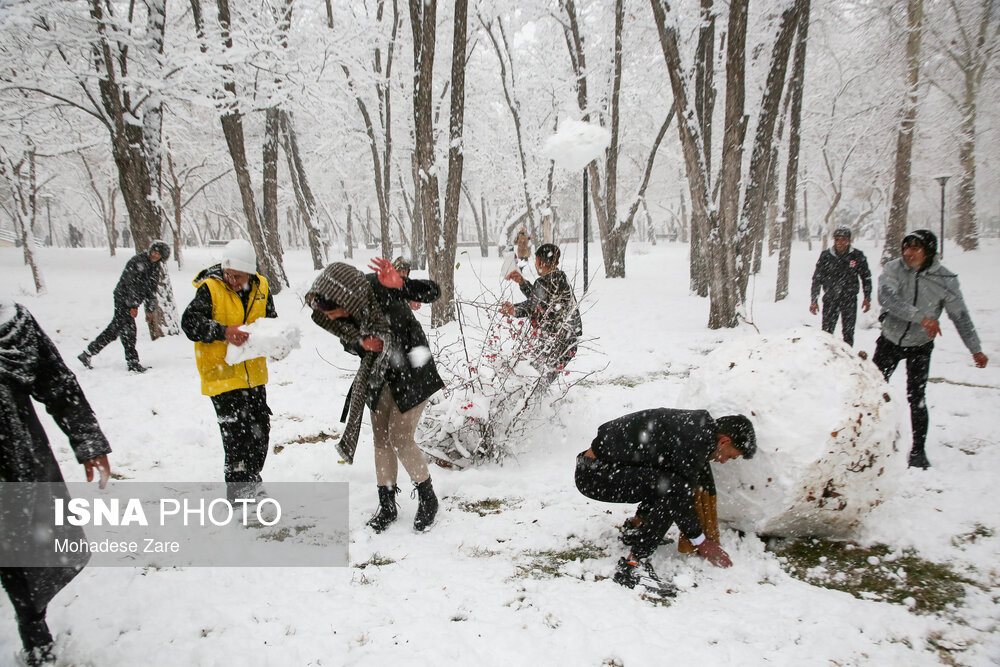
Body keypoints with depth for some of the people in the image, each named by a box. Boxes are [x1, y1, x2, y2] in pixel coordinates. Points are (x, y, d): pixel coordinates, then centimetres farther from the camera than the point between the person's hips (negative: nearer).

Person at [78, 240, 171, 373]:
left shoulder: (156, 267, 10)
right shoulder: (139, 260, -16)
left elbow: (152, 290, 15)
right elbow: (131, 283, -20)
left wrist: (150, 310, 12)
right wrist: (134, 305, -23)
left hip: (132, 301, 8)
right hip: (123, 298, -8)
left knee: (115, 329, 12)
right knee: (128, 329, -7)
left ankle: (87, 353, 23)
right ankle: (133, 363, -3)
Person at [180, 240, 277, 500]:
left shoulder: (260, 287, 3)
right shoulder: (210, 288, -12)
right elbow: (190, 322, -20)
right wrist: (224, 332, -33)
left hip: (254, 373, 6)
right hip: (222, 373, -6)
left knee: (260, 428, 15)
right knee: (236, 431, -9)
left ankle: (252, 480, 34)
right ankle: (238, 489, 4)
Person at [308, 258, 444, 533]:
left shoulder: (379, 289, -29)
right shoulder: (336, 312, -12)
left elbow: (432, 292, -24)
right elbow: (349, 342, 5)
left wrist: (400, 284, -41)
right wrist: (362, 345, -18)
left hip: (411, 372, -6)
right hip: (378, 376, 6)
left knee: (400, 439, -7)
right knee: (381, 439, 9)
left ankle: (427, 498, 15)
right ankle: (387, 505, 23)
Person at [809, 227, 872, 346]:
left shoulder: (857, 256, -3)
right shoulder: (825, 256, -4)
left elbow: (866, 277, 10)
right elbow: (817, 279, 3)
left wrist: (867, 298, 8)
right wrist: (814, 300, 0)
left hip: (850, 299, 0)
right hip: (830, 299, 0)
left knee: (848, 332, 3)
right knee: (826, 332, -1)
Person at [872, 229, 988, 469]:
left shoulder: (945, 280, -14)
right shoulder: (893, 269, -16)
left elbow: (960, 315, -4)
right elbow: (886, 298, -34)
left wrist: (975, 349, -2)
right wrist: (921, 317, -44)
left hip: (920, 347, -1)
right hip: (889, 341, 1)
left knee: (917, 398, -4)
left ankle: (918, 451, 11)